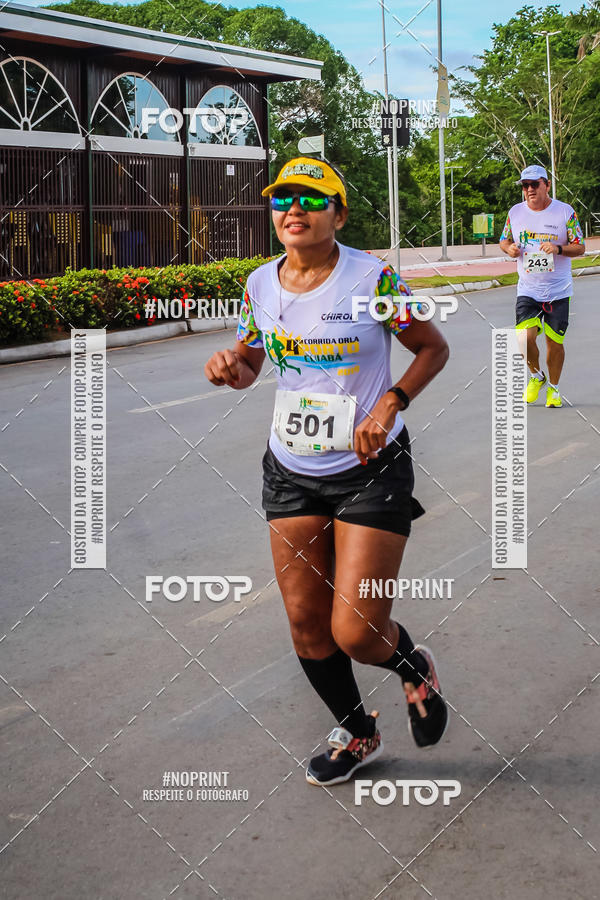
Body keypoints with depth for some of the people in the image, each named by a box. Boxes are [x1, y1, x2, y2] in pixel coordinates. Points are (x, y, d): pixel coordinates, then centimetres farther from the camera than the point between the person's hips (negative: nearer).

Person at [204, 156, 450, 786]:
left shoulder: (372, 279, -13)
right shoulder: (261, 284, 1)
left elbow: (433, 348, -2)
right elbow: (248, 366, 14)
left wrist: (390, 403, -17)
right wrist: (231, 368, -9)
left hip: (370, 470, -5)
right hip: (290, 473, 5)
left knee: (355, 632, -10)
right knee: (306, 626, 9)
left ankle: (414, 668, 27)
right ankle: (356, 733, 34)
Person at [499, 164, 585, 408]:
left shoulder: (565, 212, -5)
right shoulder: (516, 212, 3)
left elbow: (580, 248, -3)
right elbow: (504, 240, 17)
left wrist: (558, 248, -22)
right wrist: (509, 248, -7)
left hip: (558, 291, -1)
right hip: (527, 290, 1)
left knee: (554, 342, 2)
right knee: (526, 337, -15)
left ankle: (553, 387, 25)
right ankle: (537, 376, 14)